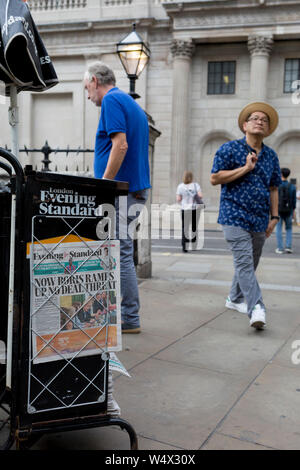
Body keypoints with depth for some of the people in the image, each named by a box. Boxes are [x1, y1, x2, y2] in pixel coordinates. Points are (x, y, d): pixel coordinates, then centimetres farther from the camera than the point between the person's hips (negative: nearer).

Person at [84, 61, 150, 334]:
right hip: (136, 189, 10)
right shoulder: (132, 104, 22)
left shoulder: (111, 100, -7)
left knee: (120, 253, -4)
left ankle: (129, 320, 4)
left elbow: (120, 145, -20)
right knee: (119, 251, 14)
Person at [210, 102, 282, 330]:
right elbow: (215, 178, -7)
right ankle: (257, 308, -21)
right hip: (235, 216, -6)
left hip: (259, 220, 6)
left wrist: (274, 216, 12)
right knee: (244, 262, -16)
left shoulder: (271, 156, 14)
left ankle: (235, 298, 32)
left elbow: (273, 188, 19)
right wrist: (245, 169, -13)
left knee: (250, 264, 14)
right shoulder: (230, 148, -1)